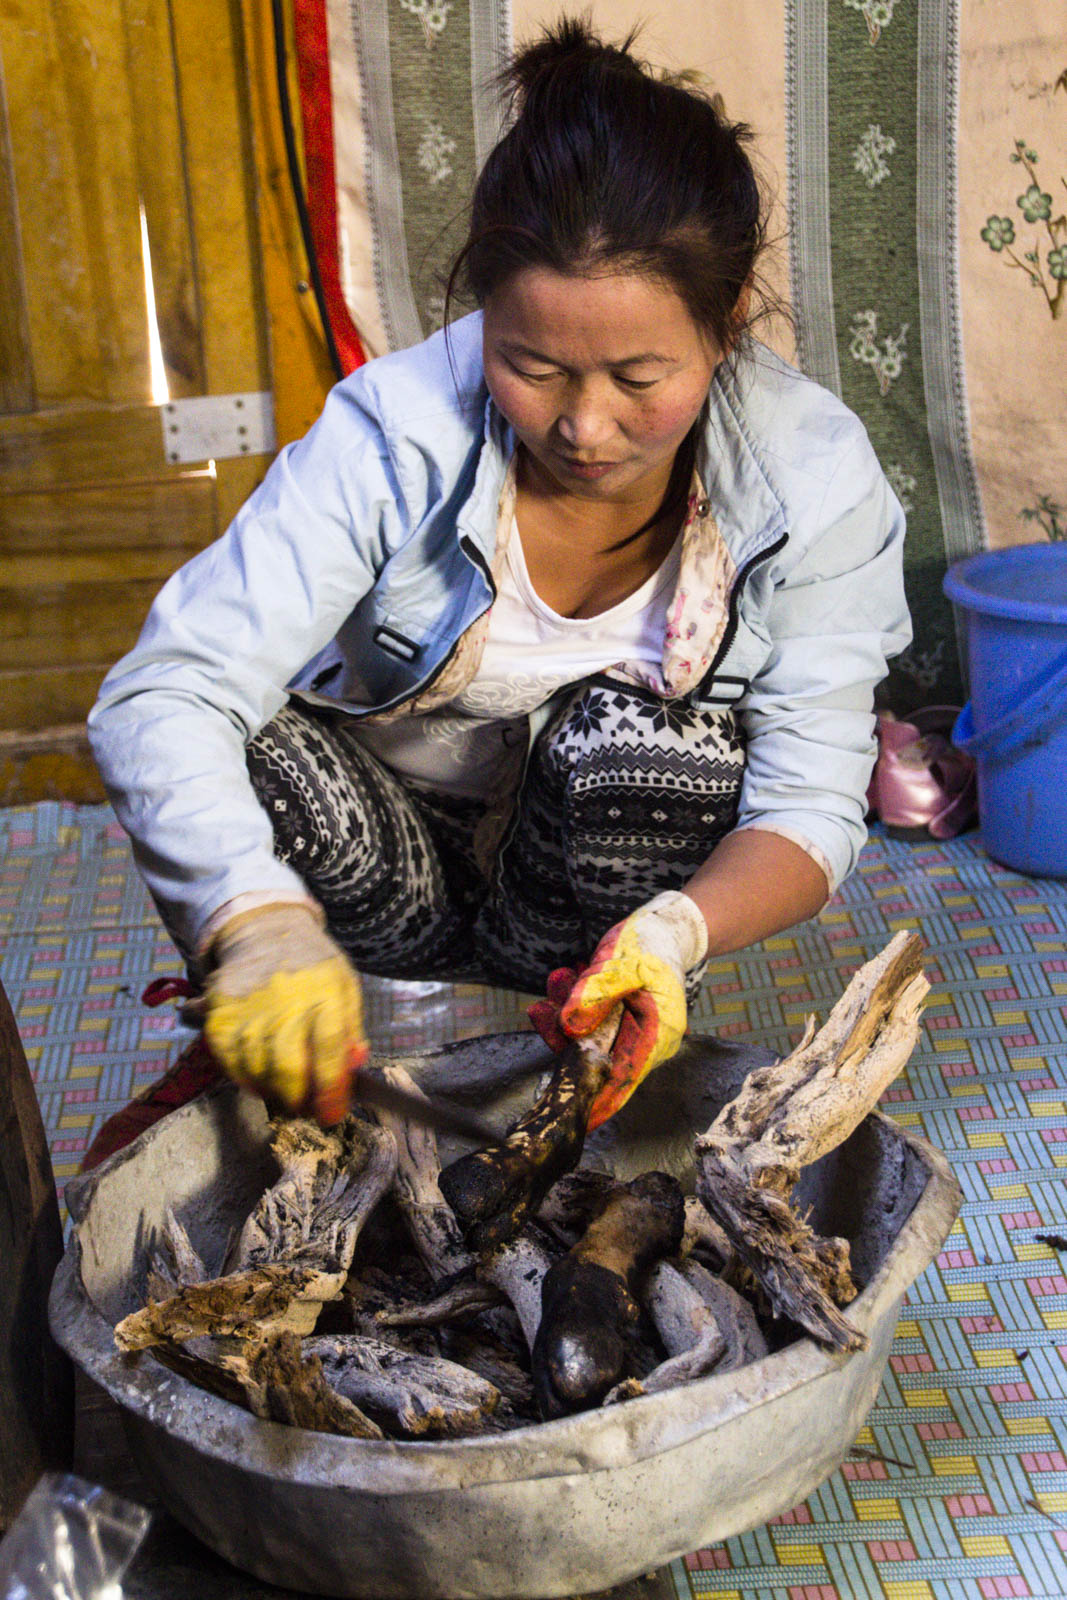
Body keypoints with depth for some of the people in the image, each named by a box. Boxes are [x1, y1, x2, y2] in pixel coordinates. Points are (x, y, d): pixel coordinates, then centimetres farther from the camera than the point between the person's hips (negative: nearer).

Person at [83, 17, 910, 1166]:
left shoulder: (815, 480, -21)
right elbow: (159, 697, -32)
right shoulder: (396, 432, -25)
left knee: (629, 736, -33)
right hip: (384, 850, 0)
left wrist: (673, 932, -42)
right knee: (247, 757, -32)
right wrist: (259, 920, -51)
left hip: (616, 867, 1)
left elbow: (810, 808, -19)